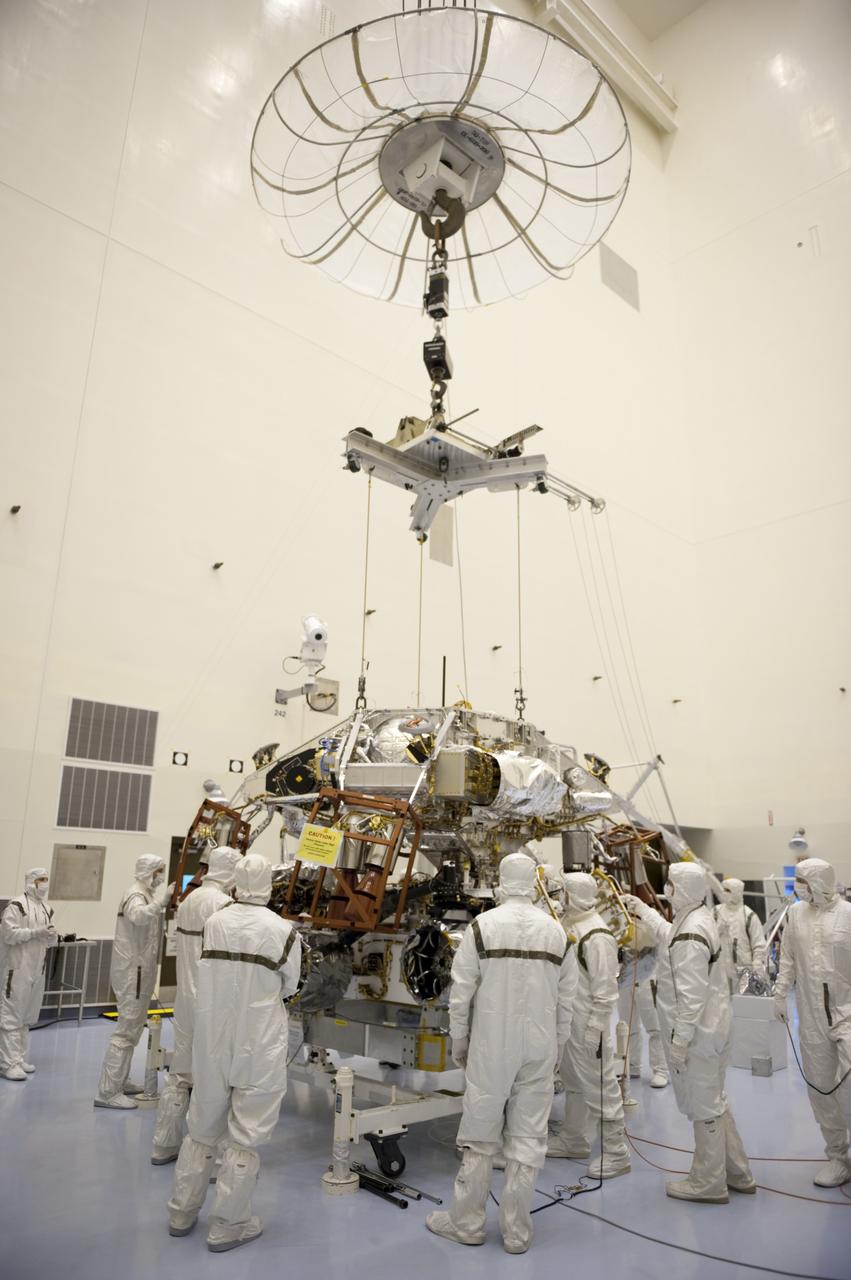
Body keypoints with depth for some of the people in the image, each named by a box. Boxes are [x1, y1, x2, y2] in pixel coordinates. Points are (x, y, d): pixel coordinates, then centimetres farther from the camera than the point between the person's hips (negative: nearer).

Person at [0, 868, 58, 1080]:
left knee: (27, 1017, 13)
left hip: (37, 970, 7)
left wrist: (52, 936, -5)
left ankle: (19, 1059, 22)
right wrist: (36, 932, -22)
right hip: (17, 969, -7)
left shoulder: (47, 909, 12)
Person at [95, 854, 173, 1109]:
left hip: (139, 971, 10)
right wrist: (162, 899, -45)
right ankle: (107, 1092, -2)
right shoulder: (136, 894, -16)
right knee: (126, 1030, -7)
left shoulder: (148, 895, 16)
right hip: (132, 972, -10)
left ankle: (119, 1081, 28)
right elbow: (138, 915, -38)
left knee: (133, 1027, 18)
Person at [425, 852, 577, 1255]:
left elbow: (461, 992, -7)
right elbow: (565, 999, 5)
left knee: (481, 1135, 11)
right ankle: (517, 1231, 21)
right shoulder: (556, 931, 0)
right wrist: (557, 1047, 16)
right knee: (528, 1139, 11)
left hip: (491, 1046, -2)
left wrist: (458, 1041, 6)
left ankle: (466, 1222, 24)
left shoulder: (482, 926, -10)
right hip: (540, 1049, 3)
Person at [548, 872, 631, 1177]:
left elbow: (605, 990, -21)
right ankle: (573, 1140, 37)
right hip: (568, 1022, 9)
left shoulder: (597, 937, -22)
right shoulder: (568, 925, 5)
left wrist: (594, 1029, -19)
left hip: (588, 1026, -9)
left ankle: (615, 1153, 16)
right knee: (573, 1083, 22)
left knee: (599, 1086, 2)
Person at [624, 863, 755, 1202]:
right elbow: (668, 934, 26)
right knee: (715, 1101, 22)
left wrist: (679, 1040, -21)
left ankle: (708, 1183, 22)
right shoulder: (699, 917, 3)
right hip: (710, 1030, 10)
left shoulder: (691, 935, -27)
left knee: (704, 1107, 6)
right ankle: (737, 1173, 35)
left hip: (696, 1034, -10)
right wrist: (642, 909, 33)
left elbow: (692, 995, -27)